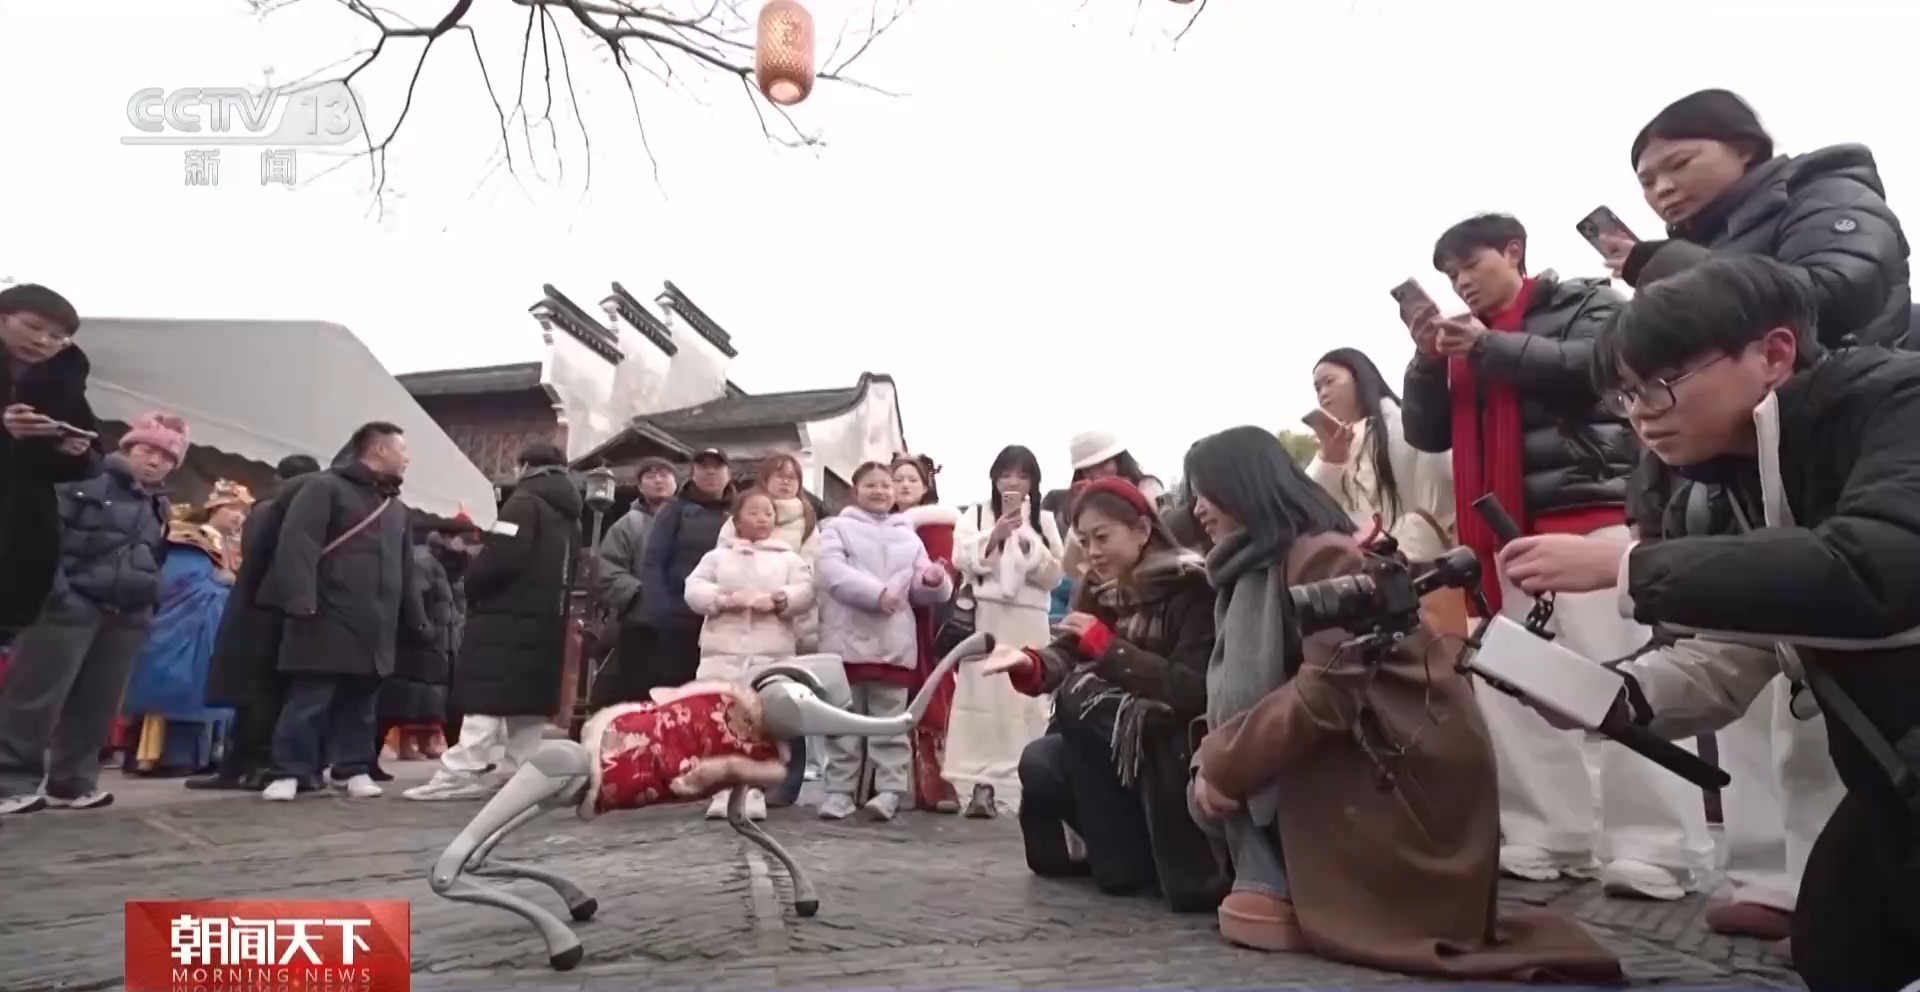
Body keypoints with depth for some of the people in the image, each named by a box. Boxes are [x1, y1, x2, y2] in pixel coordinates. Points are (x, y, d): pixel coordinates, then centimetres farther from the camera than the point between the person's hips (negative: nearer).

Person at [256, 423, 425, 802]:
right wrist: (301, 600, -23)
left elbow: (405, 571, 26)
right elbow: (297, 543, -13)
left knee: (360, 701, 11)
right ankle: (290, 772, 2)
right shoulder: (325, 487, -1)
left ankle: (353, 768, 19)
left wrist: (415, 620, 21)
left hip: (376, 627, 7)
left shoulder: (396, 508, 23)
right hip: (329, 620, -7)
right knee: (309, 698, -5)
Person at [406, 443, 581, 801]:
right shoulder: (569, 514, 19)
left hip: (509, 615, -8)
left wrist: (472, 586, -2)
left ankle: (462, 773, -13)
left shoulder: (524, 503, -7)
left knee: (486, 694, -9)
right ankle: (519, 771, 8)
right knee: (531, 697, 8)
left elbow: (503, 557, -17)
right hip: (546, 619, 8)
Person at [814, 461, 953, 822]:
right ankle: (839, 789, 11)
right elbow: (831, 571, -11)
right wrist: (876, 592, -19)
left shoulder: (908, 536, 16)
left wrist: (934, 582, -12)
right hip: (848, 639, -2)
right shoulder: (838, 528, 6)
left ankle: (889, 790, 5)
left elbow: (921, 589, 12)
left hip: (894, 643, 2)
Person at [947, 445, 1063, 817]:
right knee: (984, 697, -7)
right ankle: (982, 784, -4)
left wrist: (1028, 544, -8)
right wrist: (995, 535, -14)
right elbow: (963, 561, -2)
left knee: (1030, 701, -4)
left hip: (1030, 621, 1)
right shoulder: (975, 516, 11)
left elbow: (1054, 576, 6)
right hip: (986, 617, -1)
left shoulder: (1044, 521, 13)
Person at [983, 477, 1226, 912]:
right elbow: (1068, 654, -6)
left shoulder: (1190, 586, -16)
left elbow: (1195, 689, -27)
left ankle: (1128, 857, -11)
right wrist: (1028, 662, -28)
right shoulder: (1102, 587, 5)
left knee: (1079, 697, -24)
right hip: (1118, 744, 7)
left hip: (1182, 750, -7)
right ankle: (1136, 843, 8)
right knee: (1039, 763, -17)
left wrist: (1106, 645, -25)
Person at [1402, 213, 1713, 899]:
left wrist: (1494, 347, -11)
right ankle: (1550, 837, 10)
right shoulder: (1466, 342, 21)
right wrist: (1428, 359, 3)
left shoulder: (1584, 302, 7)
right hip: (1505, 532, 6)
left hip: (1592, 515, -6)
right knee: (1507, 685, 3)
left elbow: (1604, 366, -13)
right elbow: (1427, 433, 17)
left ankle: (1656, 849, -6)